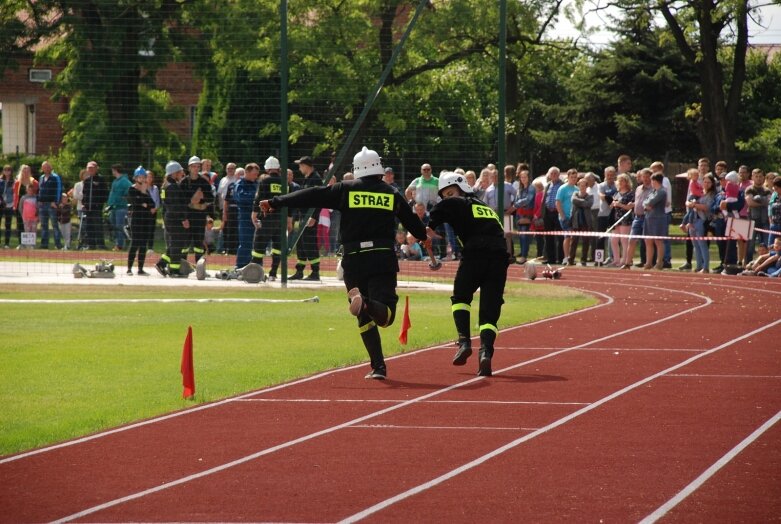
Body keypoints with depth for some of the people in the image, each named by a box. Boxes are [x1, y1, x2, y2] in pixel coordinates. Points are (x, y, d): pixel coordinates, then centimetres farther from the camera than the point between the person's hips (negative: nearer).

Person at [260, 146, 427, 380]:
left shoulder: (345, 190, 6)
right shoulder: (392, 194, 11)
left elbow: (311, 197, 4)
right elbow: (412, 221, 25)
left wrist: (274, 203, 10)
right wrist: (424, 236, 47)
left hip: (354, 260, 0)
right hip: (384, 258, 0)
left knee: (365, 318, 9)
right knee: (385, 315, -8)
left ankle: (378, 366, 0)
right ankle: (366, 303, -41)